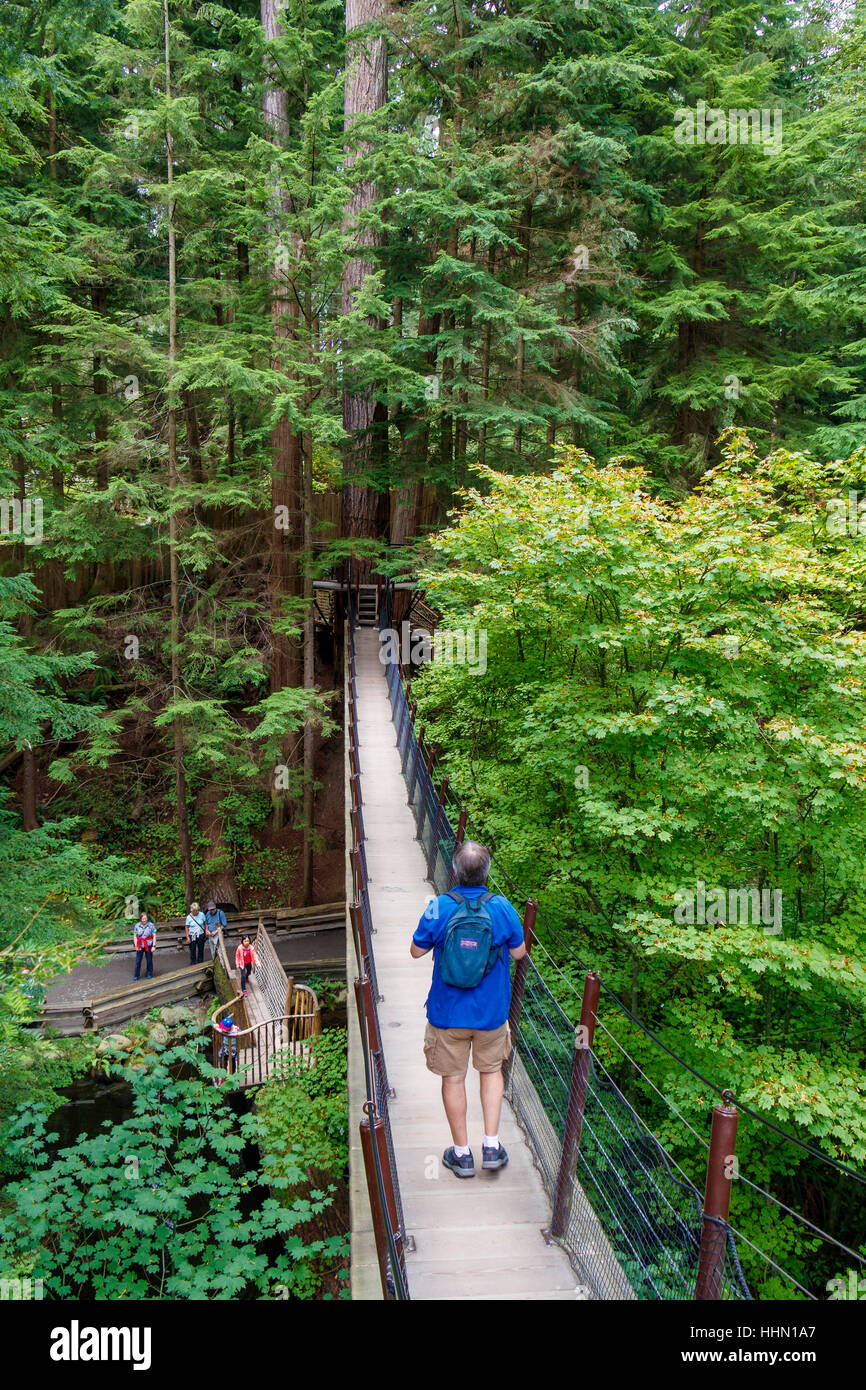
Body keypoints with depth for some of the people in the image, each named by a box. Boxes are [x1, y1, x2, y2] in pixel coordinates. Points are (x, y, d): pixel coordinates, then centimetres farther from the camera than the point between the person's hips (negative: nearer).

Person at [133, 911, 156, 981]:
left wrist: (153, 946, -10)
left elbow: (154, 936, -6)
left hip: (148, 946, -1)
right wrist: (136, 945, -7)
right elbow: (135, 936, 2)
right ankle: (136, 975, 17)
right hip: (140, 946, 1)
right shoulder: (137, 925, -4)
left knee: (149, 960, 9)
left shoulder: (151, 925, -10)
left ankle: (149, 974, 25)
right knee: (138, 961, 4)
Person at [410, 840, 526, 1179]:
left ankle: (462, 1153, 26)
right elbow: (519, 952, -1)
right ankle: (491, 1145, 22)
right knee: (491, 1070, 23)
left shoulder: (438, 908, -17)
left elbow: (417, 951, -4)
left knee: (453, 1078, 15)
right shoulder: (502, 908, -15)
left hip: (447, 1012, -1)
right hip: (491, 1011, 1)